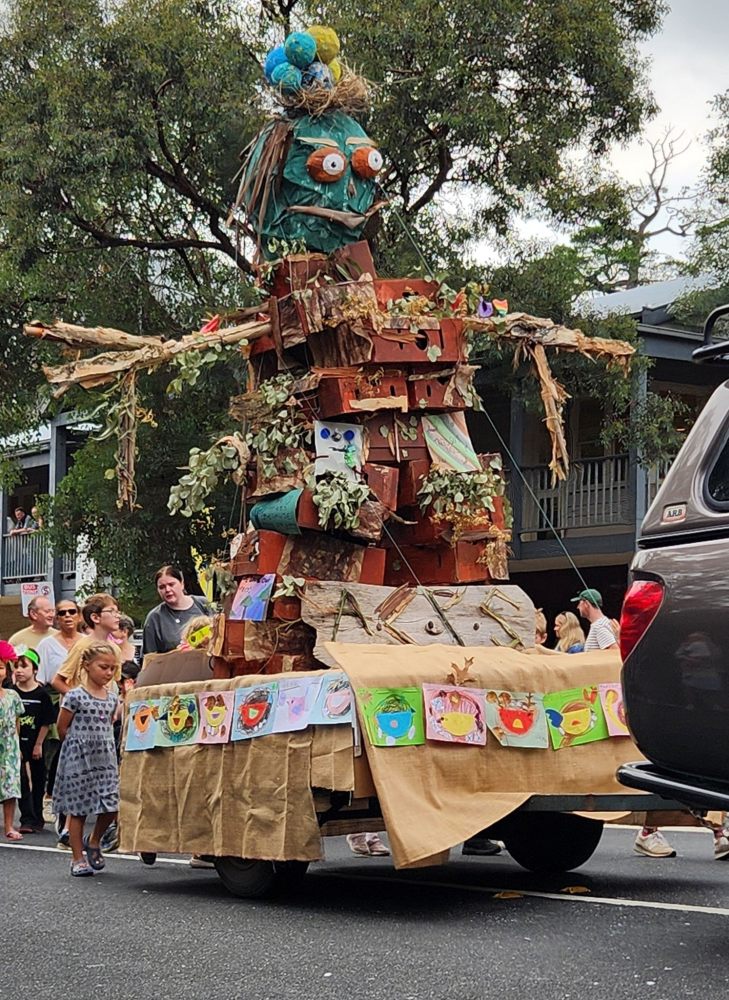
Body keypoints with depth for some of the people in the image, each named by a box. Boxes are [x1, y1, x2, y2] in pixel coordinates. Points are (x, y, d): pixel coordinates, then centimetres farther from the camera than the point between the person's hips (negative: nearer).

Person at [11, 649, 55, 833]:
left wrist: (39, 745, -5)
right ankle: (28, 820, -2)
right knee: (22, 780, -4)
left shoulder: (41, 694, -7)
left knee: (37, 781, 9)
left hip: (35, 744, 0)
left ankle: (37, 819, 22)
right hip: (18, 744, 0)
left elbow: (46, 722, -4)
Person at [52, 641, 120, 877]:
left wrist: (102, 743, 10)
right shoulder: (75, 696, -10)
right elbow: (62, 728, -4)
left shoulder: (112, 698, 7)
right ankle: (78, 859, 11)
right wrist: (81, 743, 1)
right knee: (78, 809, 2)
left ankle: (93, 842, 25)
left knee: (110, 807, -2)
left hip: (105, 758, 5)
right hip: (79, 760, -5)